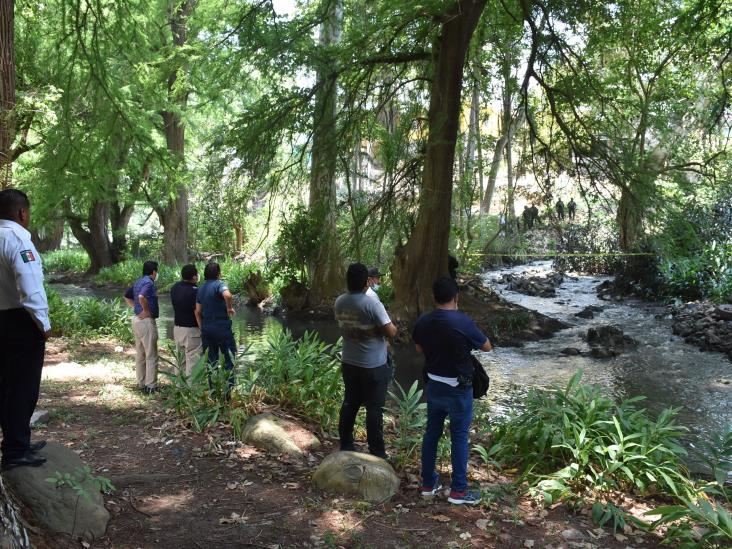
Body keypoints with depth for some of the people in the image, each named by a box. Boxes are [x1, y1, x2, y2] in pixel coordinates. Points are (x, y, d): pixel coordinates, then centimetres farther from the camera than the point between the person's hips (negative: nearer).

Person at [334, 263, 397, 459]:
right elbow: (391, 332, -18)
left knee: (350, 403, 17)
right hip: (373, 367, -6)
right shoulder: (372, 304, -22)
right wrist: (391, 325, 2)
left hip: (349, 363, 6)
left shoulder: (340, 302, -2)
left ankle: (345, 445, 26)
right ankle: (376, 452, 11)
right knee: (374, 409, 3)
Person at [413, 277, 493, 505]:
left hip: (434, 385, 5)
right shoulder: (462, 321, -21)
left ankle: (428, 483, 26)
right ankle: (458, 490, 13)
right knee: (459, 437, 6)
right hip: (458, 389, -5)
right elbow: (487, 346, -7)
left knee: (432, 432, 16)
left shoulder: (423, 322, -4)